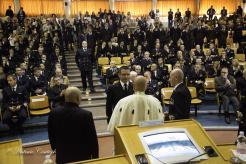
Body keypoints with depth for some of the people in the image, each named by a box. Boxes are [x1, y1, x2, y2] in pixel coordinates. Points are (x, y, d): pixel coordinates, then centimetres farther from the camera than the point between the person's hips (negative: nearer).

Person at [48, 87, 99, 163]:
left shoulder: (53, 113, -10)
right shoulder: (86, 115, -23)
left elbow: (51, 135, 5)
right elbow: (92, 138, -14)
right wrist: (95, 156, -1)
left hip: (62, 156, 3)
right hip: (82, 156, -3)